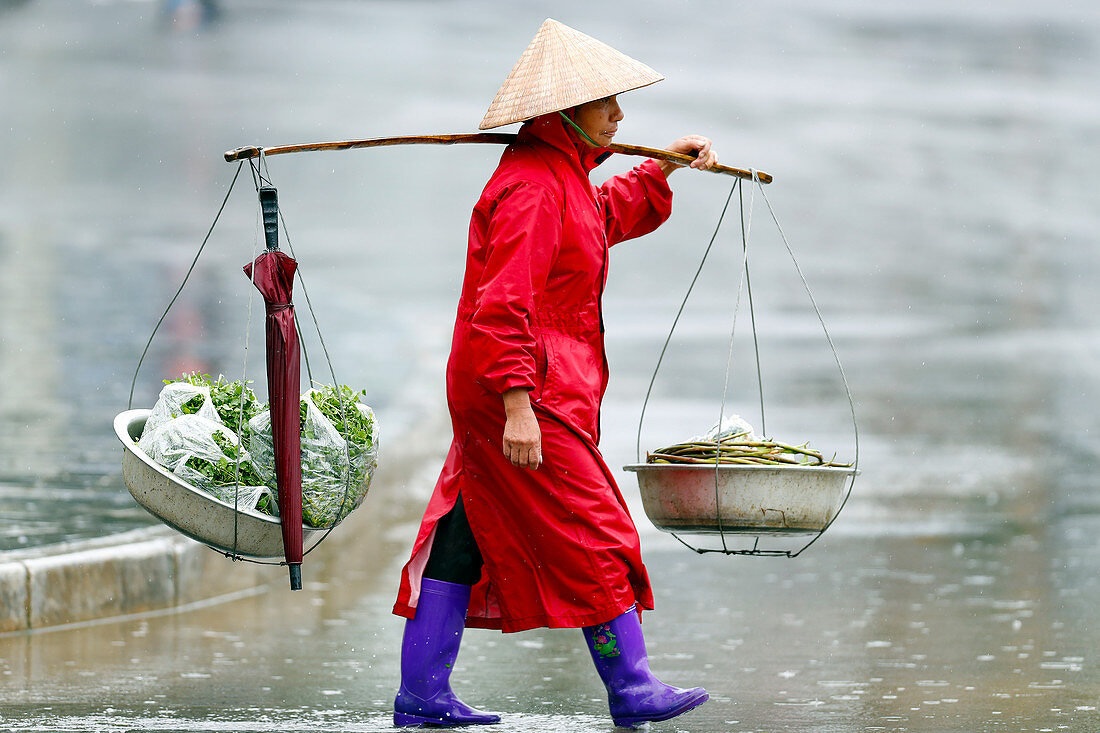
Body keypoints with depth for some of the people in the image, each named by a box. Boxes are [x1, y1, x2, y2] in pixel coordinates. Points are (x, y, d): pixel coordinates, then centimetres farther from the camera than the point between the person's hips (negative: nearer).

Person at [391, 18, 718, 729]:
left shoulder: (561, 176, 15)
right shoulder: (533, 186, -18)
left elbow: (610, 216, 39)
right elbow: (505, 303, -25)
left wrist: (663, 169, 25)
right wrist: (517, 406, -29)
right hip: (530, 386, -11)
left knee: (466, 535, 9)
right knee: (591, 536, -4)